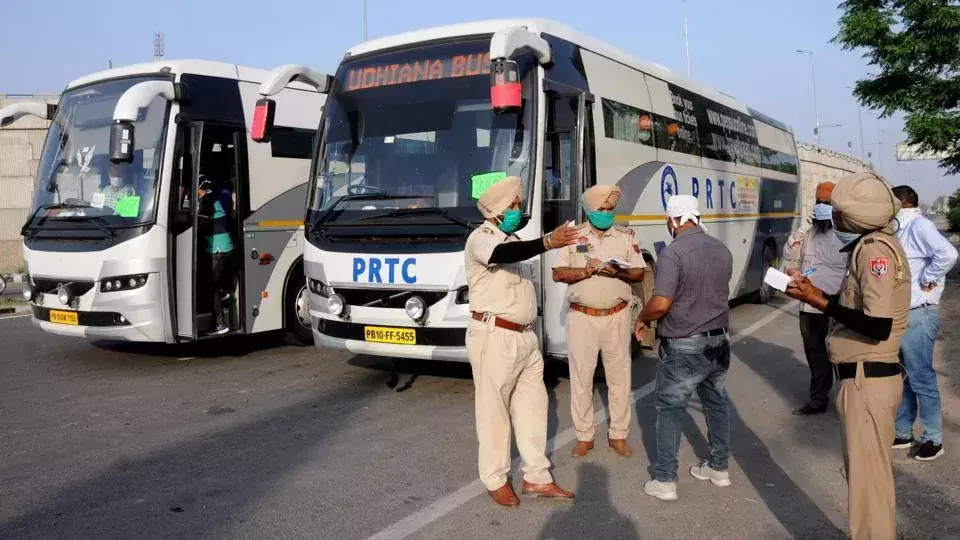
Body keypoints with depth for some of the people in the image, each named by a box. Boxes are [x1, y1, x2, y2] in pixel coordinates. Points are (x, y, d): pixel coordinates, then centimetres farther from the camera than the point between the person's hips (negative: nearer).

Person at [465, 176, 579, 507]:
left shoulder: (510, 238, 17)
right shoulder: (481, 238, -12)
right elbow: (505, 254, -36)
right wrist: (547, 243, -47)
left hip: (525, 336, 9)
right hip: (494, 337, -9)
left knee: (532, 403, 11)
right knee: (494, 409, 2)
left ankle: (536, 478, 20)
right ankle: (495, 480, 14)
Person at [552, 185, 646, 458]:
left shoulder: (626, 236, 6)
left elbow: (639, 273, 4)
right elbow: (558, 274, -1)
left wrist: (618, 272, -16)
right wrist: (584, 271, -18)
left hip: (617, 316, 1)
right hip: (582, 317, -1)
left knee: (619, 377, 7)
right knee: (581, 378, 4)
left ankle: (618, 435, 20)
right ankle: (584, 436, 16)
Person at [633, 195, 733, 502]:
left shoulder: (673, 253, -20)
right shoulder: (722, 250, 4)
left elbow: (661, 304, -26)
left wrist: (642, 320, -7)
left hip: (684, 347, -6)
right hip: (719, 341, 7)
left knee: (670, 411, 5)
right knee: (717, 404, 20)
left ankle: (664, 481, 9)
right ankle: (719, 467, 33)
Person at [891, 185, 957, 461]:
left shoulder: (919, 225, -15)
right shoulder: (902, 229, 13)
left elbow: (947, 253, -31)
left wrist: (926, 280, -19)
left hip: (917, 317, -9)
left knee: (921, 380, 0)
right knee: (901, 379, 16)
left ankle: (933, 439, 12)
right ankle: (902, 433, 26)